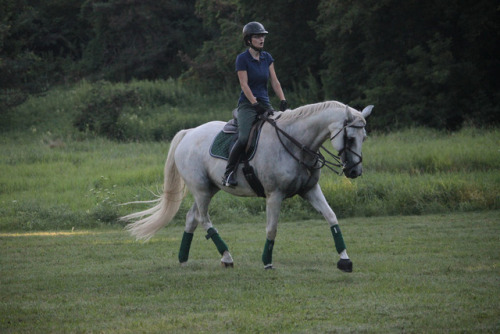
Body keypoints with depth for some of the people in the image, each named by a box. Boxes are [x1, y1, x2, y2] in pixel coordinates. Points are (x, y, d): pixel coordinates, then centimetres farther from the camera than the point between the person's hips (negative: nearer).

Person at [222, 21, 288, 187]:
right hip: (247, 104, -6)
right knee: (243, 138, -24)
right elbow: (244, 84, -11)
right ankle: (228, 173, -15)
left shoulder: (267, 58, 12)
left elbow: (274, 82, 10)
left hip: (265, 103, 6)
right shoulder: (242, 59, -5)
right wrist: (255, 104, -19)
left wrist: (283, 101, -3)